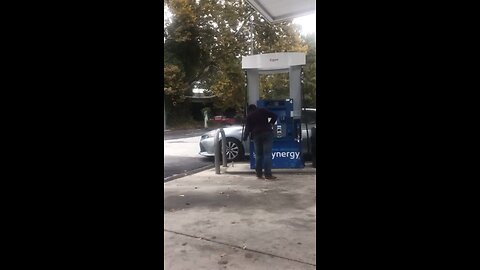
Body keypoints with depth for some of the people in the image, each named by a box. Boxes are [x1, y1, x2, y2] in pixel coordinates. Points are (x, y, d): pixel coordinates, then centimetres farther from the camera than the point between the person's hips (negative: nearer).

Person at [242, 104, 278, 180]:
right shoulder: (262, 111, 9)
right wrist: (270, 123, 15)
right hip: (267, 133, -1)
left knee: (258, 155, 11)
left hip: (256, 135, 1)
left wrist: (244, 137, 16)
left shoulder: (249, 116, 10)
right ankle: (268, 174, -12)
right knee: (267, 154, -5)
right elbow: (274, 116, 2)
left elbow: (248, 128, 5)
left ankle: (259, 174, 11)